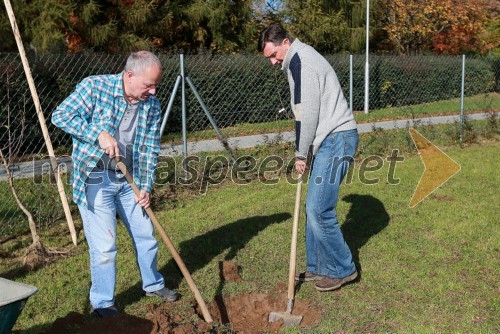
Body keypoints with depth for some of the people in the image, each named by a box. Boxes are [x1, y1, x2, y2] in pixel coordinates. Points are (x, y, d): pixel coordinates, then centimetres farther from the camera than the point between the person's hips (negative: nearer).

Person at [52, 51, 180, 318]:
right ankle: (102, 304, 16)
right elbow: (60, 116, -16)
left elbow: (151, 149, 2)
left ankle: (153, 285, 38)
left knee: (146, 235, 14)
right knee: (104, 246, -4)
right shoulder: (94, 87, -13)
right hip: (94, 178, -5)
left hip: (129, 179, 5)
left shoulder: (152, 106, 0)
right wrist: (100, 134, -25)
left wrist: (145, 187, -7)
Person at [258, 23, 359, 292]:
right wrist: (303, 152, 10)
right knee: (314, 209, 12)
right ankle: (317, 267, 22)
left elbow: (309, 113, -16)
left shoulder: (301, 61, -12)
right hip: (329, 140, 10)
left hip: (336, 139, -10)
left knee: (319, 211, -8)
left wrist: (300, 153, -8)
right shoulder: (297, 61, 21)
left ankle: (342, 270, 7)